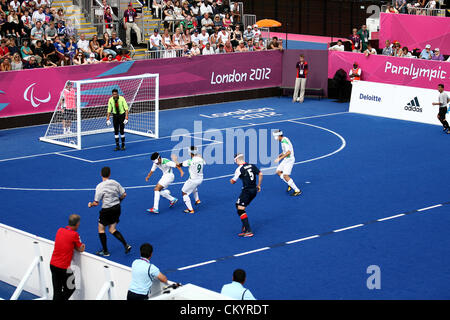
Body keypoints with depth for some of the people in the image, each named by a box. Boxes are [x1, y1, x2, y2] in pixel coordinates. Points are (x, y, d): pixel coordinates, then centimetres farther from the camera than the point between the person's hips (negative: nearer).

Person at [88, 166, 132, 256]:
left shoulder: (100, 186, -16)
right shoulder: (114, 183, -1)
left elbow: (96, 203, -15)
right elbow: (124, 194, 5)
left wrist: (90, 204, 7)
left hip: (107, 209, -6)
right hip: (117, 208, 6)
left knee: (101, 229, 14)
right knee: (112, 230, 17)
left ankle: (105, 251, 18)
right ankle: (126, 245, 2)